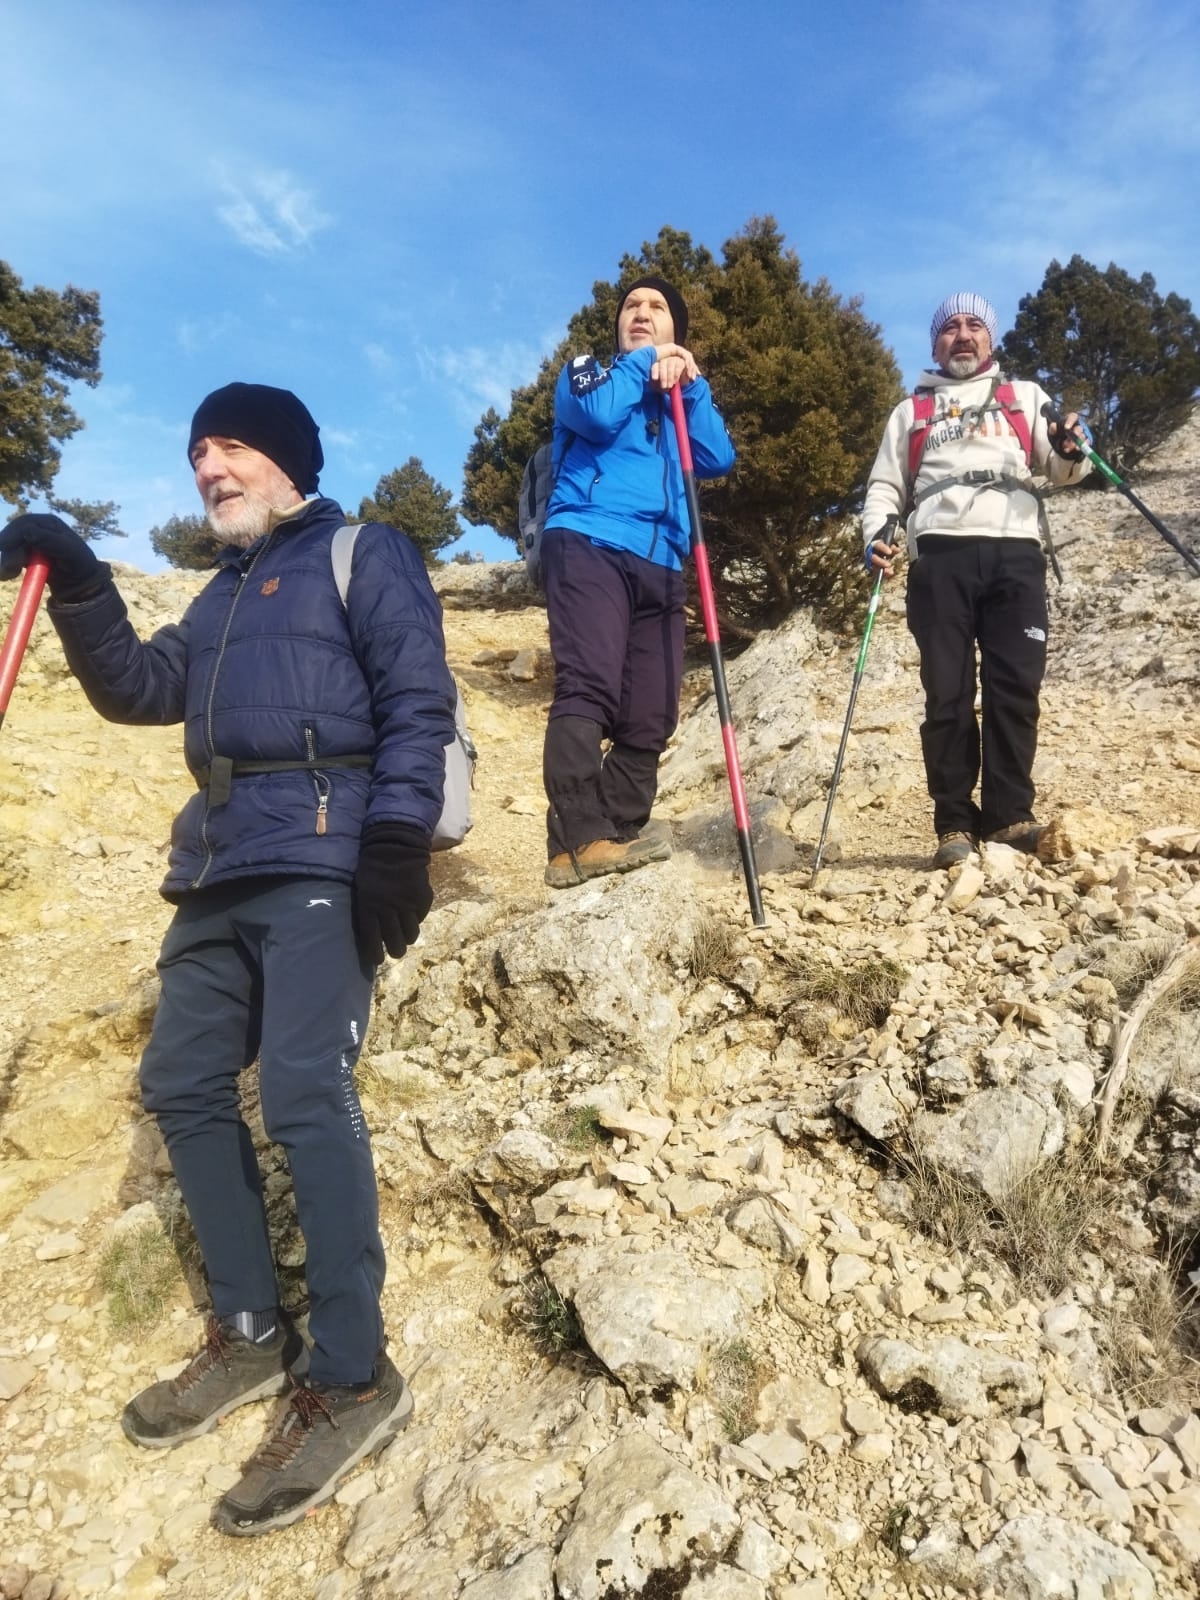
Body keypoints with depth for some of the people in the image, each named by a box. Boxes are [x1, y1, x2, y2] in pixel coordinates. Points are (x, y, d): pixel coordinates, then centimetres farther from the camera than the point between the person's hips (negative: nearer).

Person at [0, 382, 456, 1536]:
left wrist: (397, 843, -20)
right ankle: (251, 1335, 22)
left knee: (304, 1097, -15)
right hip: (219, 865, 9)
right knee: (182, 1083, 9)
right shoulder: (223, 592, 28)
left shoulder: (362, 555, 4)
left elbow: (417, 703, -8)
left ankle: (351, 1380, -2)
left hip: (320, 860, -9)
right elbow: (140, 689, 20)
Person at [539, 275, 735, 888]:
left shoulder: (681, 400, 31)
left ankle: (621, 832, -1)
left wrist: (690, 385, 7)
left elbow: (718, 459, 12)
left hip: (659, 563, 5)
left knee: (650, 714, -4)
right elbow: (597, 415, -5)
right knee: (588, 688, -22)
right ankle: (579, 841, -27)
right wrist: (641, 362, 9)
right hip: (589, 545, -5)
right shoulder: (586, 370, 20)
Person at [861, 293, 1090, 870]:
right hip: (941, 557, 0)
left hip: (1015, 554, 1)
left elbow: (1059, 469, 16)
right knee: (947, 694, -6)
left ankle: (1009, 815, -2)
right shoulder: (910, 411, 27)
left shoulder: (1025, 397, 26)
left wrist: (1071, 450, -9)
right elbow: (886, 486, 19)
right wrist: (877, 533, -2)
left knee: (1015, 688, -7)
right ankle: (955, 824, -4)